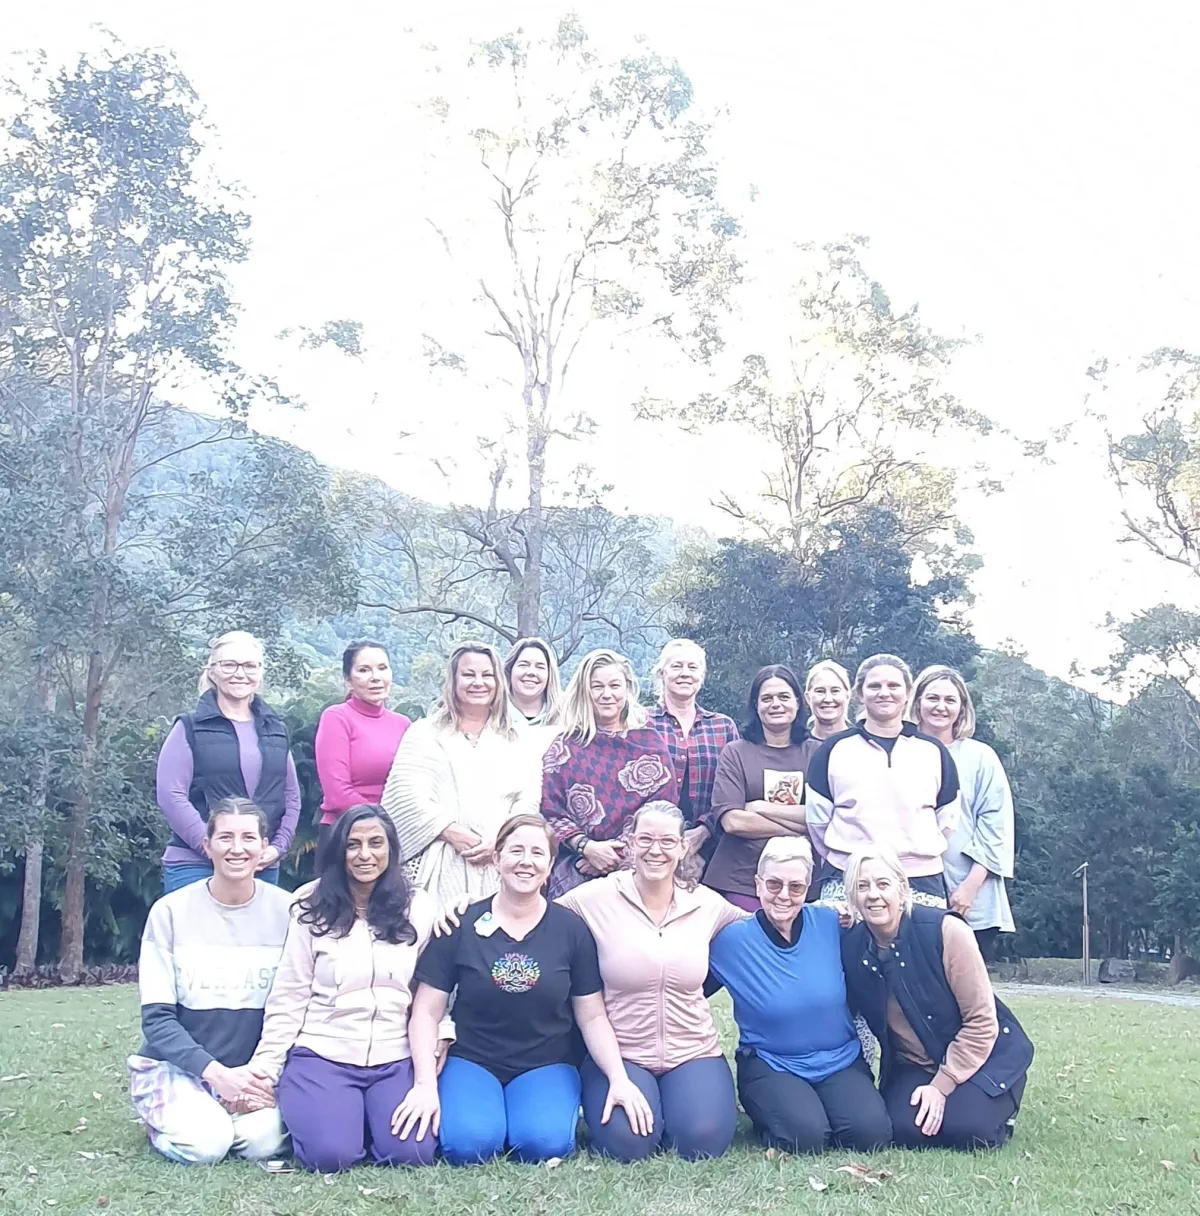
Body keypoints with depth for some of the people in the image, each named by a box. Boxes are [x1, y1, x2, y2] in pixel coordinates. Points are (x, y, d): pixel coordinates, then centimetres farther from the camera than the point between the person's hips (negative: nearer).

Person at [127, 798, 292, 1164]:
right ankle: (161, 1117, 7)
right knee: (204, 1142, -27)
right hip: (178, 1065, -1)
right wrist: (216, 1073, -19)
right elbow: (156, 1017, -7)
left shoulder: (287, 911, -2)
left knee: (264, 1141, -27)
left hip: (254, 1071, 1)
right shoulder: (170, 911, -6)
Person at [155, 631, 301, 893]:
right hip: (195, 867, -4)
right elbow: (170, 795, -7)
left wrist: (278, 847, 1)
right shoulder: (191, 728, 1)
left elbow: (292, 798, 17)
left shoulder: (275, 730, 15)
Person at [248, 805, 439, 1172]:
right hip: (322, 1055, -2)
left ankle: (369, 1113, 14)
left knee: (412, 1153, -20)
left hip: (395, 1060, 2)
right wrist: (266, 1066, -4)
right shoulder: (312, 908, 0)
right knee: (331, 1155, -23)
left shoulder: (419, 909, 5)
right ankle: (298, 1106, 12)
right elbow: (288, 997, 0)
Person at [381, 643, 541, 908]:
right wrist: (453, 834, -13)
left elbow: (528, 799, 6)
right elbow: (406, 795, -2)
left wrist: (500, 839, -11)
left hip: (501, 865, 2)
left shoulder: (515, 742, 17)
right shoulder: (425, 734, 10)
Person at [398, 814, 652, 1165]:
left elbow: (592, 1016, 2)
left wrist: (619, 1078, -11)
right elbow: (427, 1011, -2)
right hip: (471, 1062, 0)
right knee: (469, 1143, -29)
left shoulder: (572, 929, 0)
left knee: (544, 1143, -28)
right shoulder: (461, 924, -4)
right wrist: (426, 1083, -13)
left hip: (546, 1066, 1)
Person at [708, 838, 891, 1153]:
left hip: (840, 1061, 2)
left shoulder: (830, 924, -3)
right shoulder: (732, 938, -9)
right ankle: (766, 1113, 5)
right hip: (770, 1066, -2)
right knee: (806, 1136, -28)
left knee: (872, 1132, -23)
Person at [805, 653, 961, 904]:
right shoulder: (834, 750, 6)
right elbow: (817, 817, 8)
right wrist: (844, 860, 7)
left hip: (921, 885, 1)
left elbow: (948, 818, 15)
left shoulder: (933, 751, 10)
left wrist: (921, 856, 10)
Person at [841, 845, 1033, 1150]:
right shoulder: (850, 948, -11)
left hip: (983, 1053, -3)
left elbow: (981, 1022, -18)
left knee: (962, 1127, -28)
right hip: (912, 1066, 3)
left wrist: (941, 1086, -19)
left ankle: (998, 1107, 7)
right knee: (904, 1130, -24)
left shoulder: (945, 931, -23)